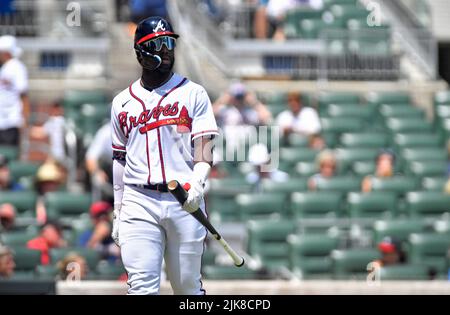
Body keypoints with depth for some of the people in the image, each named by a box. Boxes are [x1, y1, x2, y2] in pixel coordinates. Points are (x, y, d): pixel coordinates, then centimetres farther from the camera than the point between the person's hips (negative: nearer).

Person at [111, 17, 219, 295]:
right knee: (142, 286, -9)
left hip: (185, 201, -1)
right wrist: (117, 212, 14)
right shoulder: (123, 102, 14)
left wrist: (197, 182, -21)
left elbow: (203, 144, -2)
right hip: (138, 202, 1)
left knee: (188, 285, 3)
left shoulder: (193, 94, 7)